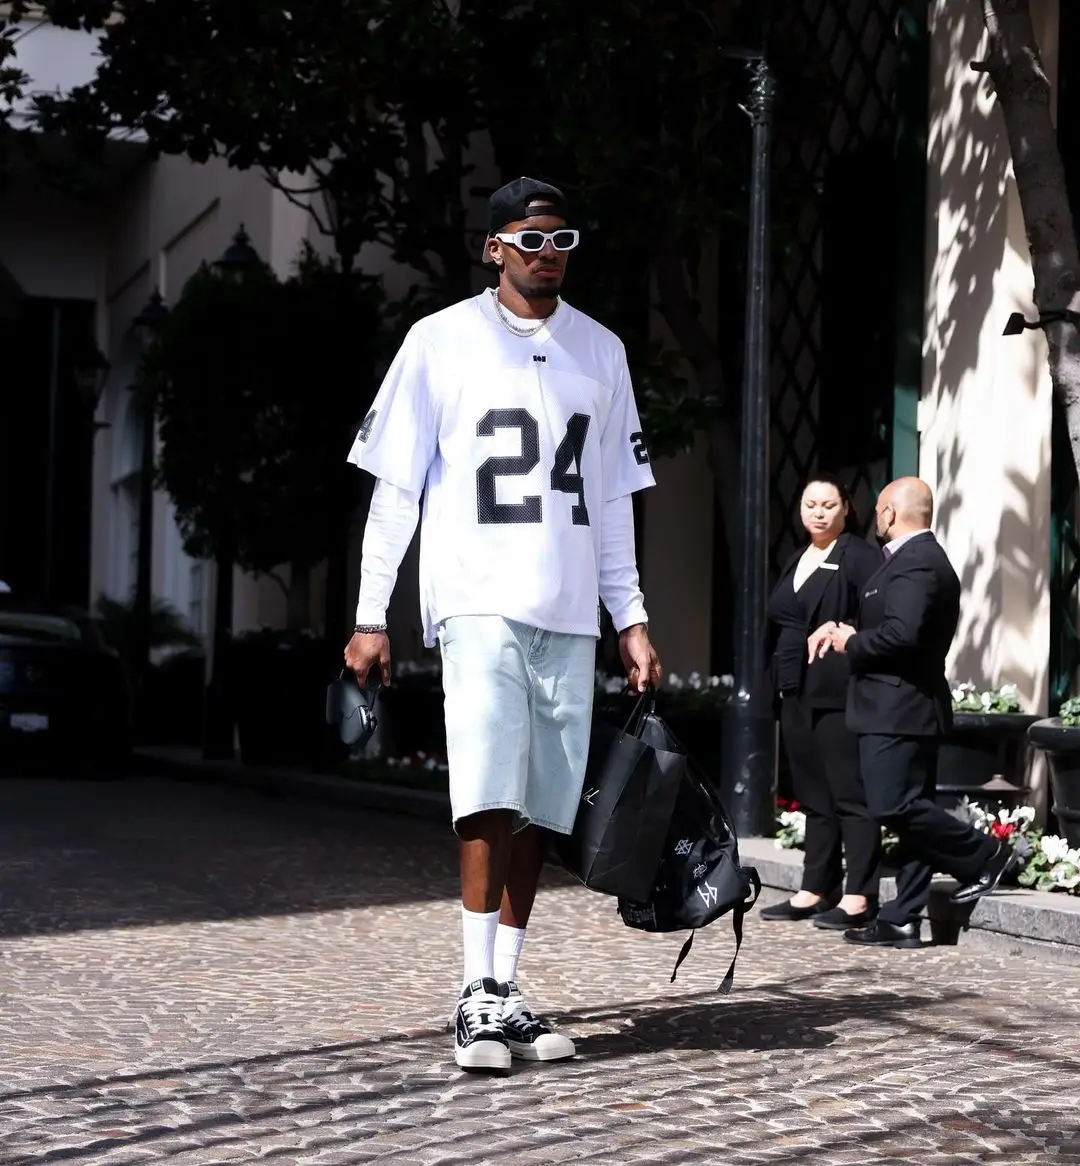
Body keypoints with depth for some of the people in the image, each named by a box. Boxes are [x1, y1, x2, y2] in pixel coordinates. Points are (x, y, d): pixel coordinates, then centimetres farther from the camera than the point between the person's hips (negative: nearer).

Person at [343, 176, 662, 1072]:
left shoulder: (600, 351, 14)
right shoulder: (443, 341, 3)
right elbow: (396, 486, 3)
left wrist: (632, 617, 12)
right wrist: (371, 614, -2)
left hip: (569, 615, 4)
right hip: (480, 600, -4)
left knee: (539, 810, 3)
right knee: (489, 795, -16)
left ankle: (506, 990, 10)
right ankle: (478, 995, -12)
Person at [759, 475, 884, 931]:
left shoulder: (860, 557, -4)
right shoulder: (797, 562, 20)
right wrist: (777, 687, 15)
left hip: (839, 694, -8)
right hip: (796, 694, 8)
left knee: (849, 796, -6)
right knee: (813, 796, 12)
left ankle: (858, 898, -6)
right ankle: (815, 890, 17)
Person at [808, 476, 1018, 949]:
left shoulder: (915, 563, -16)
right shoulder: (923, 558, 18)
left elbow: (902, 633, -28)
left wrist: (850, 642, -13)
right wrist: (845, 630, 4)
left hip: (897, 709, -11)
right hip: (910, 708, 11)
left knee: (893, 805, -12)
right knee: (908, 808, 8)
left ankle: (985, 855, 0)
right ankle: (902, 921, 9)